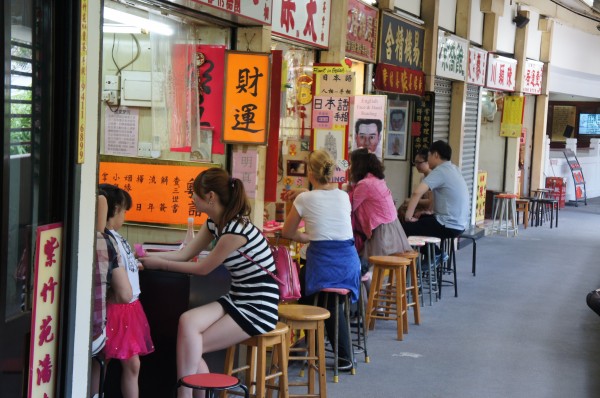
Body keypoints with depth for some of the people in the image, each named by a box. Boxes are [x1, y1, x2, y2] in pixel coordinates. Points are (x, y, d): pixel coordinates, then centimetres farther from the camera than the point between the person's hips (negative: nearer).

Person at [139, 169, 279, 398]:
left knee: (192, 346, -15)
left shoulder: (236, 229, -22)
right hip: (236, 300, 8)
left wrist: (159, 264, -5)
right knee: (187, 322, -15)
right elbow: (184, 254, 9)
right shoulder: (214, 223, 7)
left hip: (258, 308, -8)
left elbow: (203, 269, -14)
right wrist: (145, 256, 4)